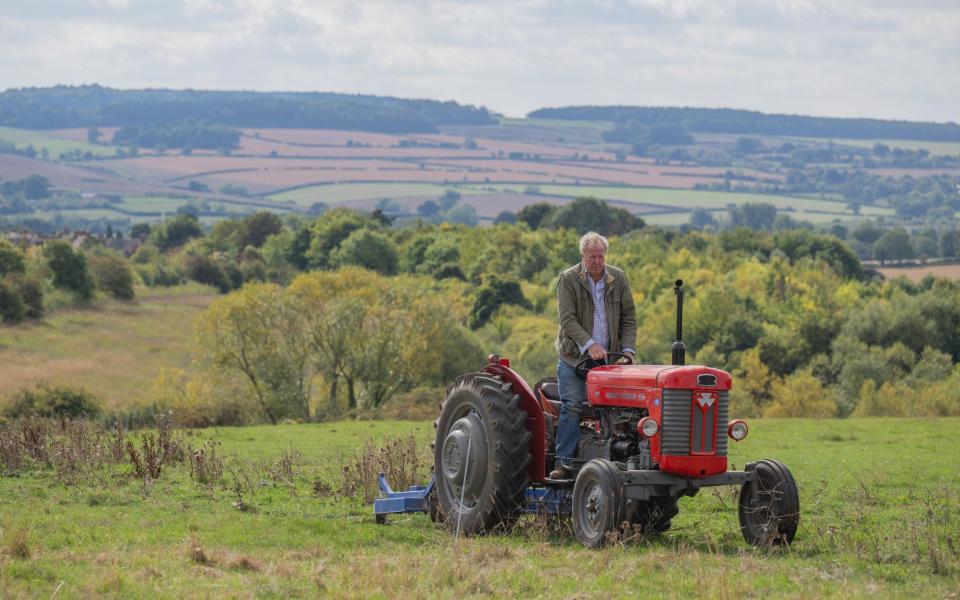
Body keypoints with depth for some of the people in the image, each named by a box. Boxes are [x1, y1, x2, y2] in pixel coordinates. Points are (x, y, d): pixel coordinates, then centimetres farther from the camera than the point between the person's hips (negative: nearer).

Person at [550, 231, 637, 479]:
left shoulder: (618, 279, 5)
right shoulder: (568, 279, -6)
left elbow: (629, 318, 8)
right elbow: (567, 319, -15)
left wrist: (627, 350, -6)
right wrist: (589, 345, -26)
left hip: (607, 358, 3)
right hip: (574, 357, -3)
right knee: (572, 407, -9)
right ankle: (564, 462, -6)